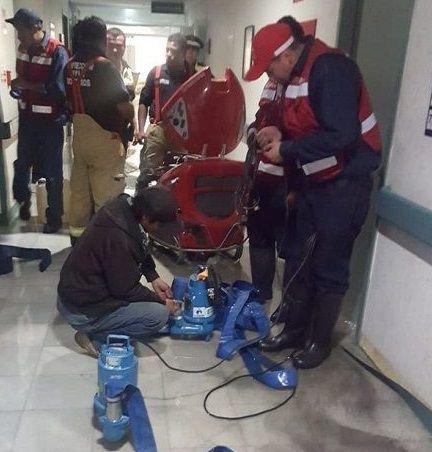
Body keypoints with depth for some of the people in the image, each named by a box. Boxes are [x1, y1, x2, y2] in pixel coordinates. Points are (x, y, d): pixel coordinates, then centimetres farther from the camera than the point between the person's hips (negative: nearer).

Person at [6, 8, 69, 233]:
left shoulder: (57, 52, -15)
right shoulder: (23, 49, 7)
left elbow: (59, 89, -22)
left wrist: (26, 85, -20)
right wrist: (16, 88, -1)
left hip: (51, 122, -6)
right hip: (27, 118, 6)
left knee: (51, 172, 5)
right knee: (21, 164, 15)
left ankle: (54, 217, 19)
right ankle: (23, 201, 40)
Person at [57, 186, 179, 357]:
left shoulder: (125, 206, -6)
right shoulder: (118, 237, -32)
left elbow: (141, 251, 14)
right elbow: (126, 289, -18)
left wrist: (153, 277, 6)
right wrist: (161, 301, -5)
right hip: (82, 310, -9)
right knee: (158, 315, -17)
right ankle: (96, 338, -2)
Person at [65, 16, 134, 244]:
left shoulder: (70, 66, 4)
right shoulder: (104, 66, -16)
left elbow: (69, 102, 13)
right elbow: (126, 108, -18)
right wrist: (128, 121, 2)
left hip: (79, 137, 7)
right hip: (104, 139, -7)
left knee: (79, 191, 17)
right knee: (106, 197, 2)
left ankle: (77, 235, 29)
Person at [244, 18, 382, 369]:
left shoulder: (331, 69, -21)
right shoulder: (296, 74, 8)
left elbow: (340, 135, -30)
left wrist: (286, 151, -20)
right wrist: (279, 132, 0)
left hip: (344, 183, -9)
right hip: (312, 180, 9)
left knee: (329, 266, 2)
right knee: (298, 257, 14)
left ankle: (320, 340, 20)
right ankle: (295, 328, 30)